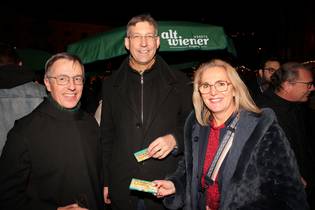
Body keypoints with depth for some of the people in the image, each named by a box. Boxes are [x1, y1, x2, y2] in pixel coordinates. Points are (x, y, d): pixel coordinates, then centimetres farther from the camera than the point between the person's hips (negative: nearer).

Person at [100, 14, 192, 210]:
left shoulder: (179, 82, -1)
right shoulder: (111, 84, 4)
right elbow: (106, 136, 7)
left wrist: (174, 139, -16)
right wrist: (105, 181, 7)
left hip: (167, 187, -1)